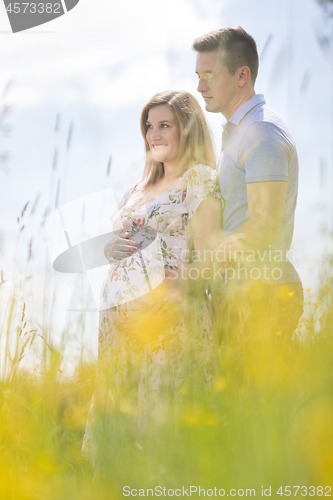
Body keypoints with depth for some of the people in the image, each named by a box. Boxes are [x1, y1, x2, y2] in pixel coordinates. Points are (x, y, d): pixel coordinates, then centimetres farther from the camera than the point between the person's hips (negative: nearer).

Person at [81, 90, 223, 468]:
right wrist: (110, 250, 7)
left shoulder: (201, 180, 1)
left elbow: (206, 259, -7)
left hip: (167, 317, -7)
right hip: (117, 317, 7)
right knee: (117, 416, 4)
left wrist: (172, 295, -20)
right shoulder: (139, 189, 22)